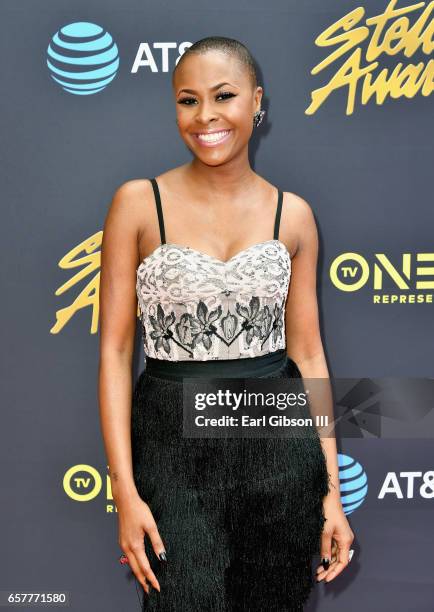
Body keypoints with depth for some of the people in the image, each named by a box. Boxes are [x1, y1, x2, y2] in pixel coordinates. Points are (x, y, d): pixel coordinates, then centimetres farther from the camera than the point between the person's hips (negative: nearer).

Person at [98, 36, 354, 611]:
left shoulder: (293, 214, 3)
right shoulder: (138, 202, -3)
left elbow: (307, 353, 6)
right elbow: (115, 350, -3)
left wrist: (332, 493, 4)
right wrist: (125, 492, -9)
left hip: (280, 449, 2)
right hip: (173, 450, -2)